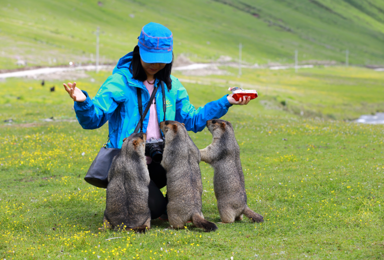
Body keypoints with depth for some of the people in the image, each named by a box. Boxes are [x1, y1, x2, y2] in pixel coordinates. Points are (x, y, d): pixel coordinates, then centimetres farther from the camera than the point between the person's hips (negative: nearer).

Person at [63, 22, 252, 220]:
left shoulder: (171, 85, 10)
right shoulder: (120, 81, -9)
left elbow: (192, 120, 12)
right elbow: (93, 119, -17)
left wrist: (226, 102, 6)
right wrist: (82, 102, -40)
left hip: (158, 162, 5)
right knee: (154, 209, -24)